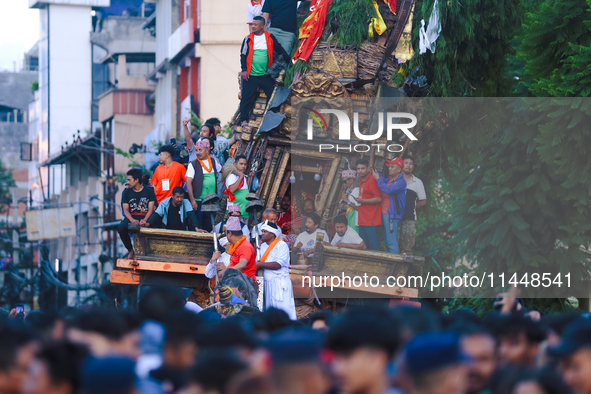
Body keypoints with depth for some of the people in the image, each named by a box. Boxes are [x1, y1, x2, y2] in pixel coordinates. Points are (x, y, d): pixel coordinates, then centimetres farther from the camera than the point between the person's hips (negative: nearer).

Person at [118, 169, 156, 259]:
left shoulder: (149, 191, 7)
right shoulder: (126, 192, 12)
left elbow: (151, 209, 0)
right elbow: (126, 209, 4)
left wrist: (144, 220, -20)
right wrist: (132, 220, -17)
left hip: (145, 217, -2)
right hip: (131, 217, 2)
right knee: (121, 228, -32)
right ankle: (131, 251, -9)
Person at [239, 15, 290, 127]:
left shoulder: (270, 38, 3)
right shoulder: (248, 39, 2)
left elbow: (280, 50, 9)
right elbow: (243, 55, 4)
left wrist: (289, 62, 6)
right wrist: (244, 70, -6)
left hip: (266, 75, 1)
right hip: (251, 75, -1)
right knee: (246, 98, 0)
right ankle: (244, 119, 9)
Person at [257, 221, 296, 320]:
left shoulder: (282, 245, -7)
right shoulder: (263, 246, 17)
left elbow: (278, 264, -18)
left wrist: (260, 264, -14)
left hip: (280, 281, -7)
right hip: (267, 281, 7)